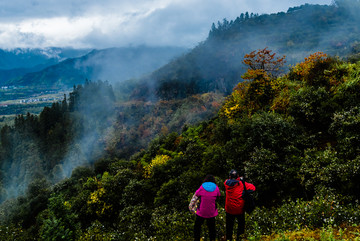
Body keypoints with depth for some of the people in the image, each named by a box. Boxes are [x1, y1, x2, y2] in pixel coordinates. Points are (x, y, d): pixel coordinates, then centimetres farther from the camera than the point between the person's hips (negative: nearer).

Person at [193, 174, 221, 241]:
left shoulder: (202, 187, -9)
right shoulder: (216, 187, -5)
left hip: (201, 211, -1)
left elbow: (197, 194, 3)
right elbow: (218, 196, 8)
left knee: (197, 225, 17)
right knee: (211, 227, 18)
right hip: (212, 212, 1)